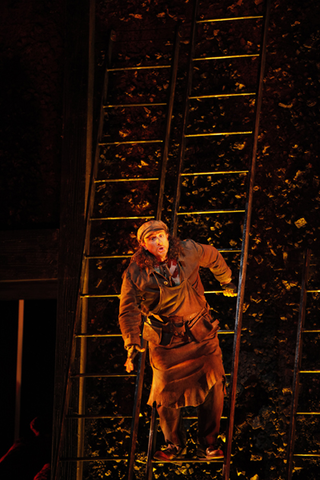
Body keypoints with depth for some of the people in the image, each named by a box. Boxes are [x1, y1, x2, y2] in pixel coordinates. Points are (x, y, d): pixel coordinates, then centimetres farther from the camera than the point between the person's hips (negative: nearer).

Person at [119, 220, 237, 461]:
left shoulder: (188, 251, -7)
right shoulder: (135, 274, -12)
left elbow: (213, 257, 16)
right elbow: (129, 311, -5)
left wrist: (226, 280, 30)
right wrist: (132, 345, -14)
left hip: (201, 333, 2)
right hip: (166, 341, -1)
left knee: (213, 389, -2)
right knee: (167, 397, 2)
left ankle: (208, 445, 13)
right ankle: (175, 445, 26)